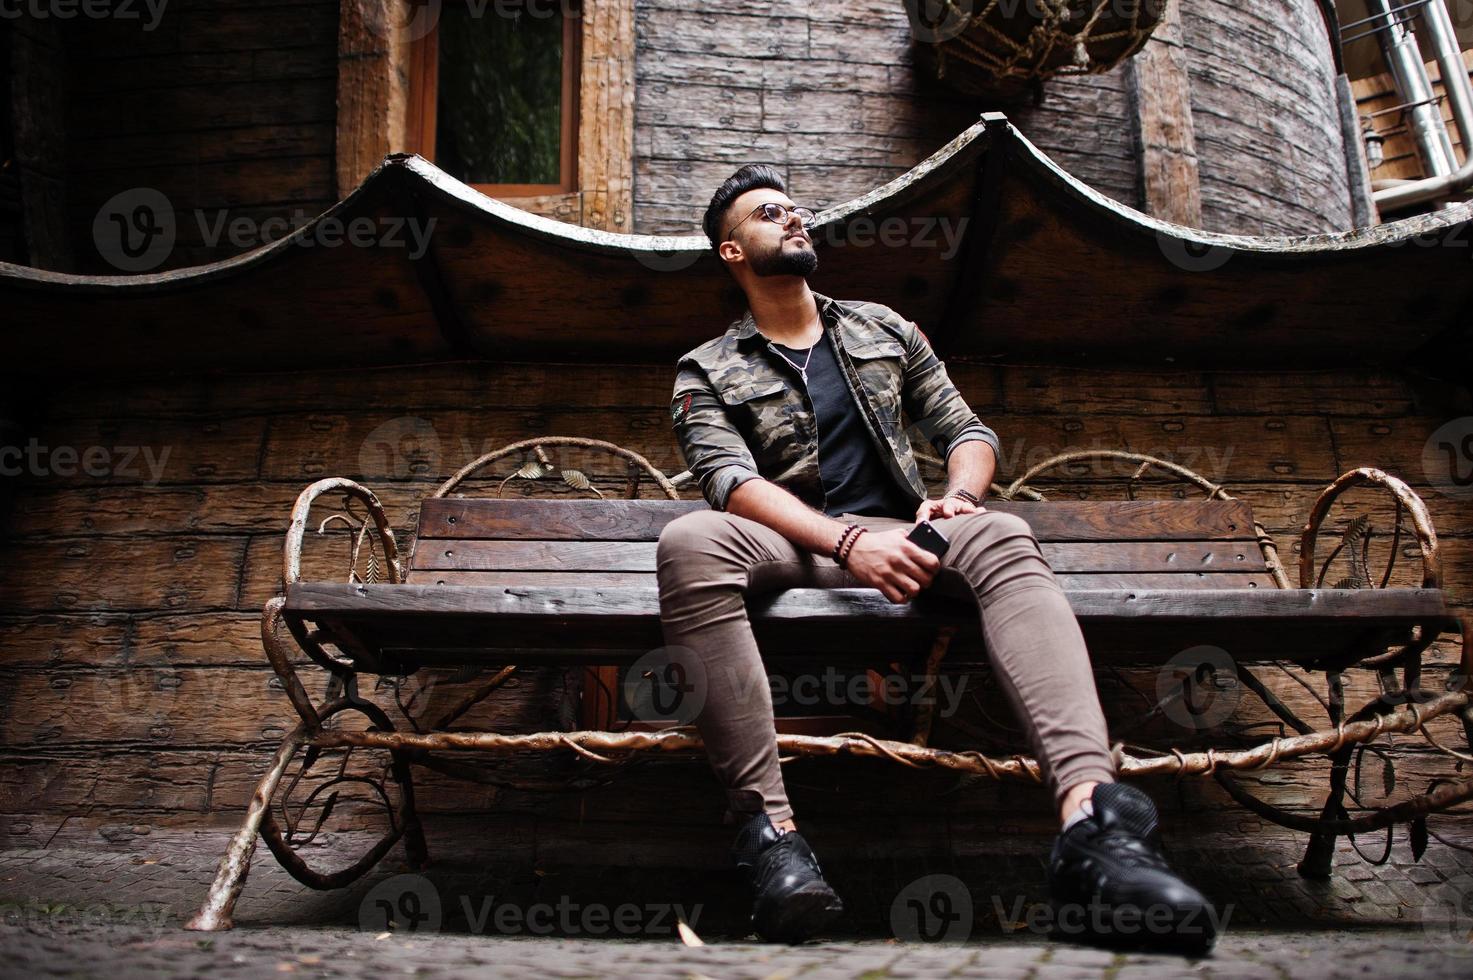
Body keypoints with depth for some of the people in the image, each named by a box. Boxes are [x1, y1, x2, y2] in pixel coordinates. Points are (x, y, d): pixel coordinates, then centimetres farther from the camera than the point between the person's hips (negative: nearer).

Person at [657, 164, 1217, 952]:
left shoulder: (882, 328, 23)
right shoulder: (707, 373, 10)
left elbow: (966, 430, 18)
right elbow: (730, 479, -9)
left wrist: (956, 495, -8)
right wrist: (849, 541, -26)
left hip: (896, 537, 3)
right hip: (789, 549, -2)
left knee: (1002, 540, -30)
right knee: (689, 542, -35)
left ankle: (1090, 819, -49)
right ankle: (768, 828, -41)